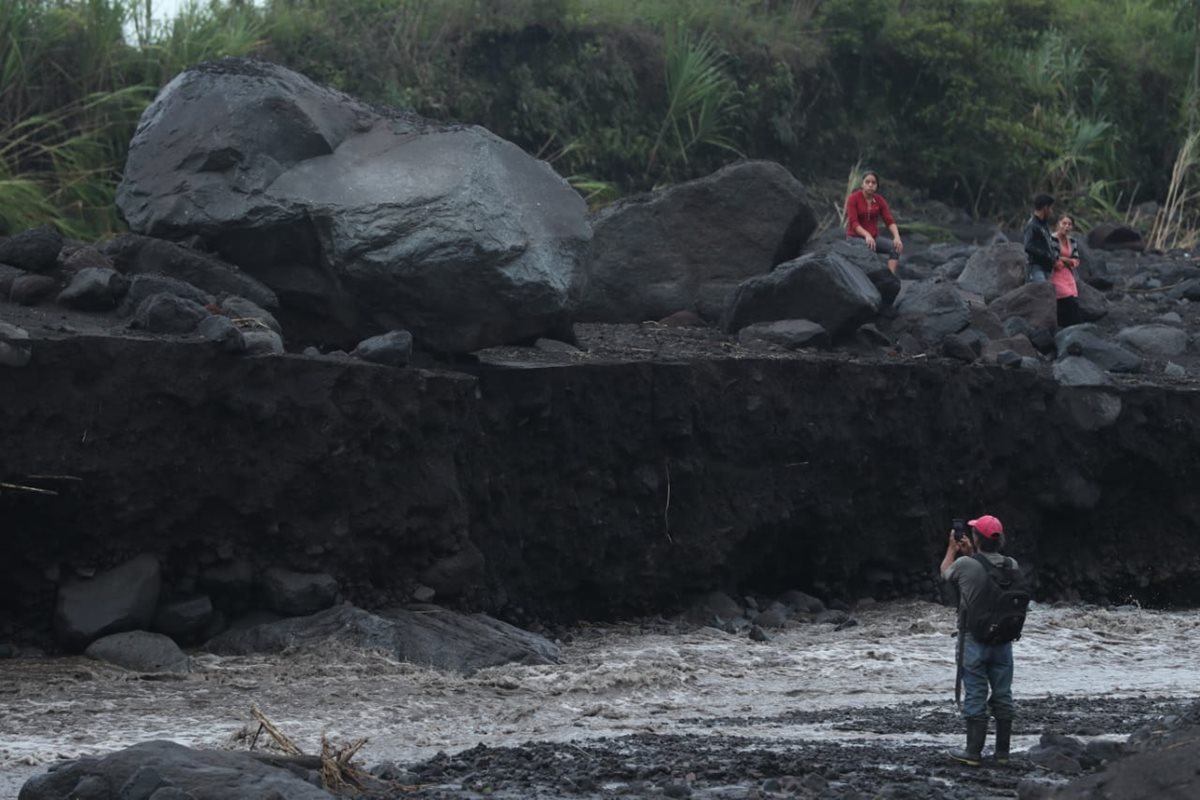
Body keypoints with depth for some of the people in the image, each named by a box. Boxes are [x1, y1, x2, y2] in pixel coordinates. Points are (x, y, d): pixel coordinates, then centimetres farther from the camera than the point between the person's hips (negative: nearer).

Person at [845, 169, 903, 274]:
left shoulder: (880, 200, 3)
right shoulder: (853, 198, -10)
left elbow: (890, 221, -4)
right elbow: (854, 222, -19)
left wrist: (897, 237, -23)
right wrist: (867, 235, -36)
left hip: (874, 237, 5)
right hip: (856, 238, -5)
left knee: (896, 247, -24)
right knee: (869, 250, -39)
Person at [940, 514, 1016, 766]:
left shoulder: (965, 565, -15)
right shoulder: (1011, 566, -3)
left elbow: (945, 573, 8)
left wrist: (952, 549, 23)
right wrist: (970, 553, 27)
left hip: (974, 639, -4)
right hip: (1003, 639, 4)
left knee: (975, 696, 0)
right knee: (1003, 695, 9)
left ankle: (973, 752, 2)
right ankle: (1002, 752, 13)